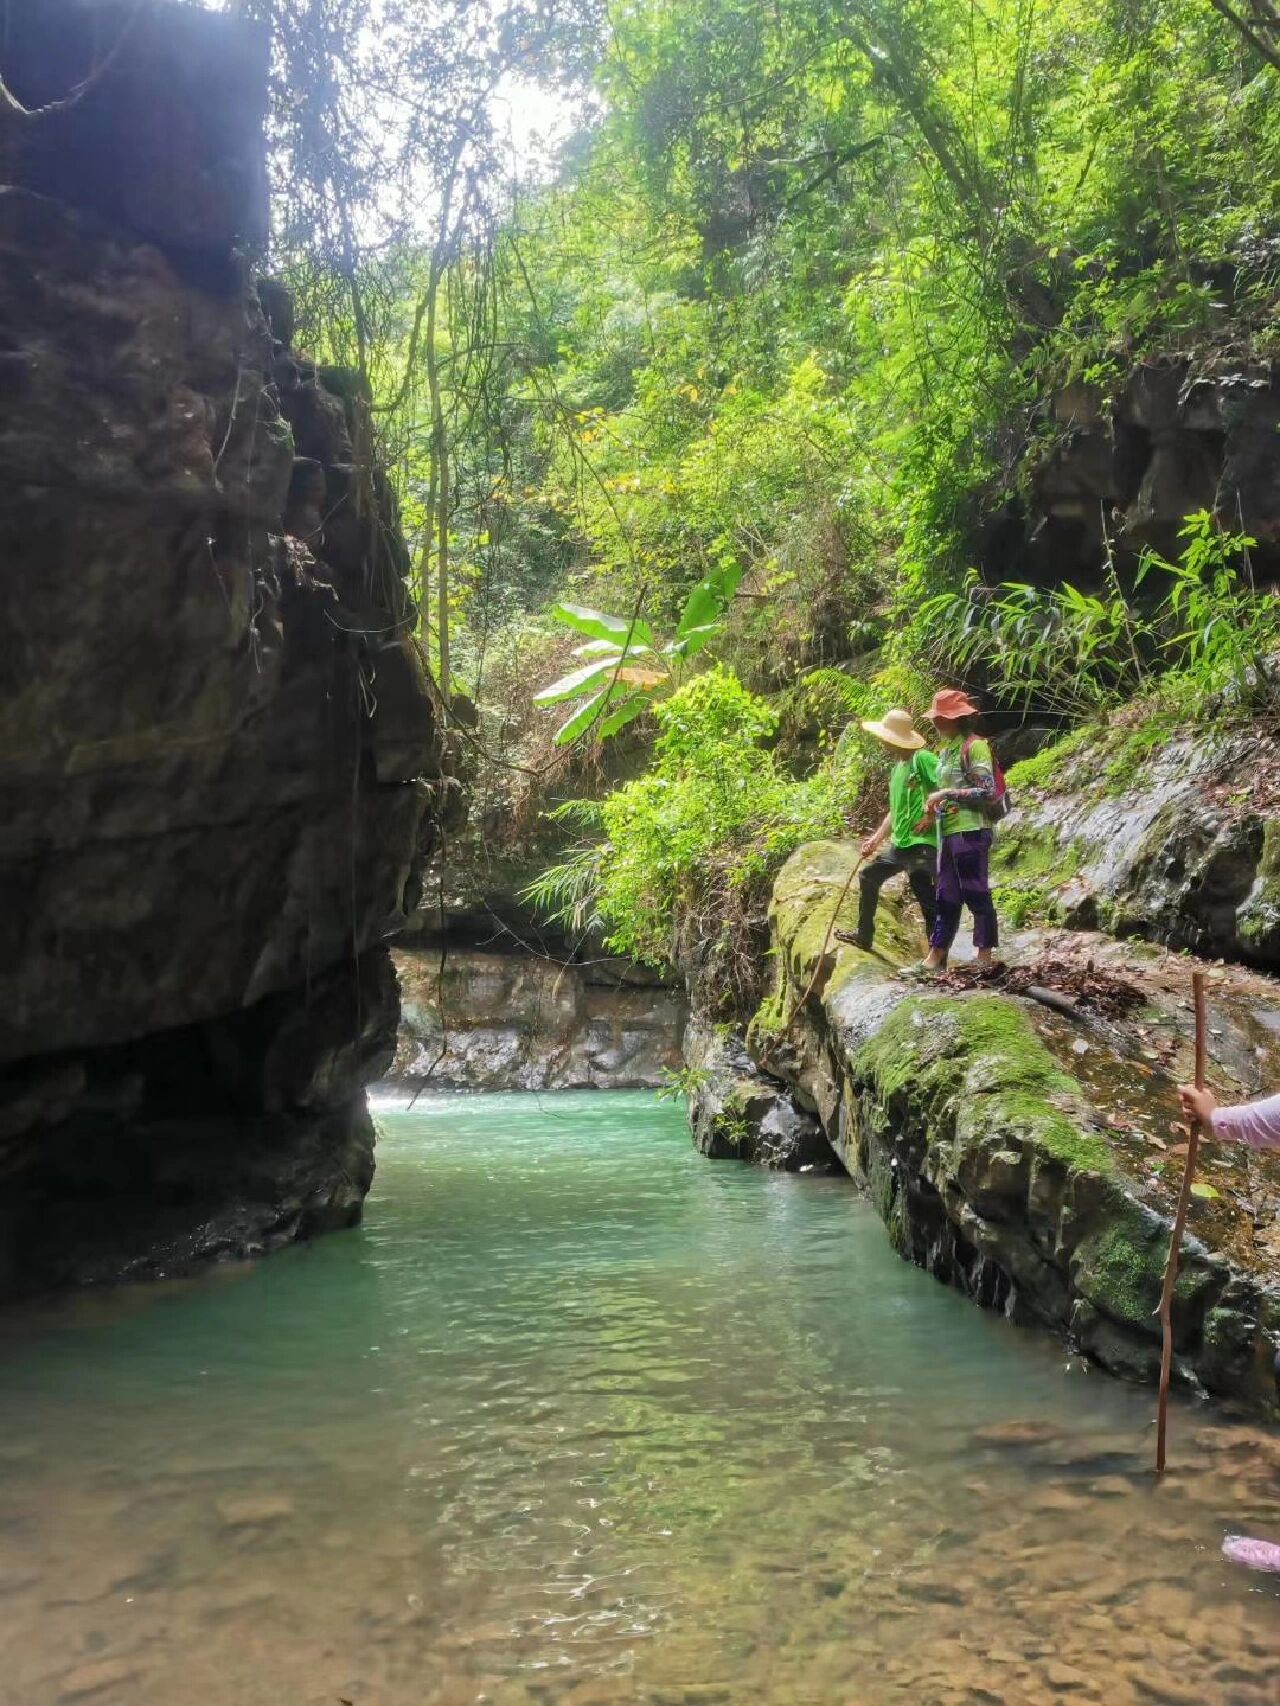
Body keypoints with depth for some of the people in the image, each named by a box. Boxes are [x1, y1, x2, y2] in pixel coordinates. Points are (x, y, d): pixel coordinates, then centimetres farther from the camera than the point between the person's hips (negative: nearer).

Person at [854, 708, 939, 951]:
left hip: (921, 844, -10)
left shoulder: (922, 759, -11)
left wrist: (930, 818, -19)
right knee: (868, 876, 18)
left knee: (927, 900, -6)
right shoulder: (897, 768, 18)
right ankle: (864, 936, 29)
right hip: (899, 844, 10)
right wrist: (876, 839, 21)